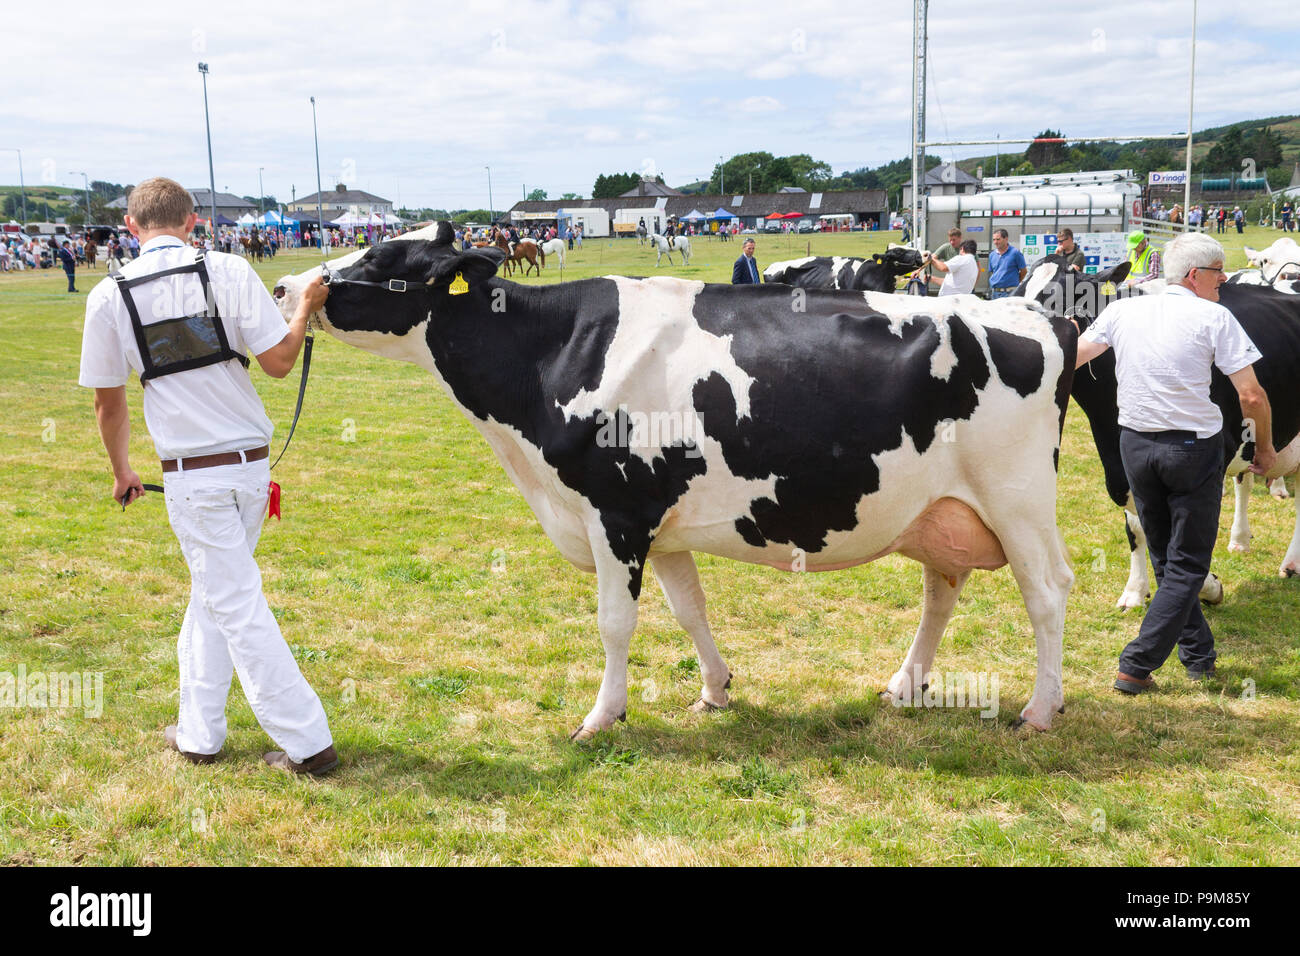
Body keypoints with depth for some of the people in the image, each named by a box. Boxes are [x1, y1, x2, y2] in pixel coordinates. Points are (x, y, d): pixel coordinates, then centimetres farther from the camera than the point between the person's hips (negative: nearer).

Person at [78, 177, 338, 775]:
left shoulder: (110, 296, -2)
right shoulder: (229, 272, -4)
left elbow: (108, 401, 6)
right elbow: (278, 362, -7)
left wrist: (122, 472, 21)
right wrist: (306, 308, 11)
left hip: (191, 474, -3)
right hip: (252, 463, 3)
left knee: (237, 607, 3)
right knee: (211, 591, 19)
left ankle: (306, 742, 6)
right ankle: (198, 732, 28)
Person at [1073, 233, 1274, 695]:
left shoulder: (1122, 311, 3)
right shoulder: (1214, 318, -9)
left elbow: (1068, 360, 9)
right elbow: (1252, 396, -12)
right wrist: (1264, 446, 4)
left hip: (1136, 444, 5)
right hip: (1194, 448, -5)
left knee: (1167, 559, 19)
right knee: (1187, 564, 6)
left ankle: (1198, 656, 27)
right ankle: (1136, 666, -1)